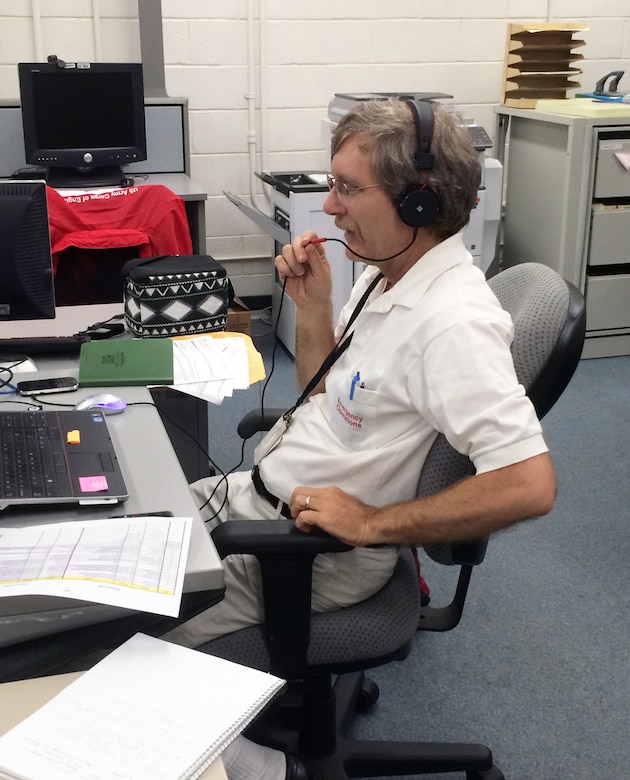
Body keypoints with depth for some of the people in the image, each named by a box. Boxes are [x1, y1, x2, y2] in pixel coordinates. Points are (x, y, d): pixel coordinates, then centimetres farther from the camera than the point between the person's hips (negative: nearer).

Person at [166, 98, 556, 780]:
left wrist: (373, 523, -27)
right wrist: (312, 307, -4)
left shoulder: (452, 320, -28)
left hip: (312, 544, -9)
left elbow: (529, 485, -34)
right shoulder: (384, 273, 4)